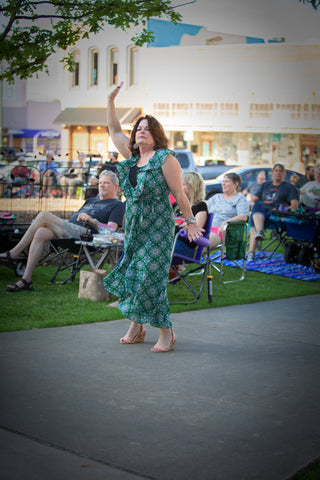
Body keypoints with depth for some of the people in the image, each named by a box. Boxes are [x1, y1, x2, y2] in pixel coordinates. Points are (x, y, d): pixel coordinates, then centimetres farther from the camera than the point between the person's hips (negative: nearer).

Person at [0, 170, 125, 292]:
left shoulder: (117, 205, 11)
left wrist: (91, 220, -18)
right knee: (40, 233, -25)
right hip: (67, 228, 7)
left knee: (43, 215, -21)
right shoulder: (91, 201, 37)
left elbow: (111, 229, -5)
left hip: (83, 233, -7)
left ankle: (13, 254, -17)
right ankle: (26, 280, -29)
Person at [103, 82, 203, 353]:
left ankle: (167, 332, -4)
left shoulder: (165, 158, -8)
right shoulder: (131, 156, 11)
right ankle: (136, 329, 20)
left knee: (151, 277, -11)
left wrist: (190, 221, -6)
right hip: (134, 226, 7)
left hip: (157, 227, -7)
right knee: (130, 273, 9)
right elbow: (114, 131, 21)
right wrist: (111, 101, 17)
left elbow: (179, 193, -8)